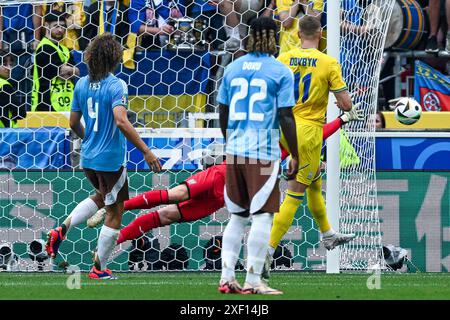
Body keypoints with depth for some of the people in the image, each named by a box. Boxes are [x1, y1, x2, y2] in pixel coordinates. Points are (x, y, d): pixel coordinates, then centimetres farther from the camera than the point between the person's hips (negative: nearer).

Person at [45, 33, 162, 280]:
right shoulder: (116, 86, -17)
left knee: (102, 197, 31)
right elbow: (121, 121, -29)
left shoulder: (82, 84, 2)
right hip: (111, 160, -7)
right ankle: (99, 268, 15)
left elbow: (74, 123, 9)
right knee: (114, 214, 9)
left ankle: (62, 229, 14)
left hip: (88, 158, 7)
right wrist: (146, 151, -27)